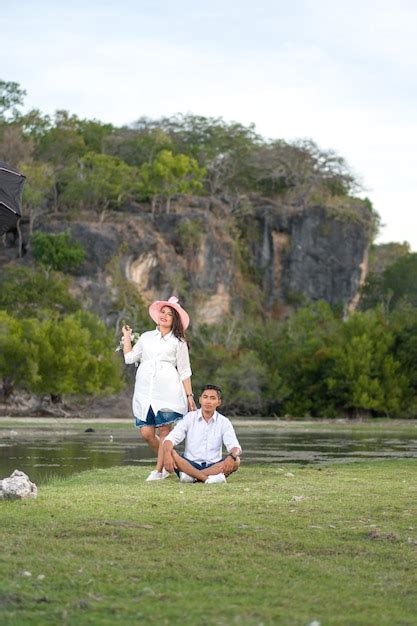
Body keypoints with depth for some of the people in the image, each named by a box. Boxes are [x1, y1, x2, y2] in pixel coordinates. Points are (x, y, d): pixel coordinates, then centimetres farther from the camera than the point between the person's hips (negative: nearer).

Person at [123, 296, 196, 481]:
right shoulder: (146, 337, 18)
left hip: (167, 391, -3)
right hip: (145, 390, 3)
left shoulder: (178, 342, 9)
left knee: (164, 430, -5)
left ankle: (159, 470, 2)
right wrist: (126, 336, 20)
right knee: (146, 432, -2)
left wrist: (189, 396, 2)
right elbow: (129, 358, 17)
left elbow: (184, 372, 7)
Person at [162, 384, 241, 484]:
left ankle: (192, 476, -33)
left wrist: (233, 456, -33)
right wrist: (167, 453, -31)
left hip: (213, 466, 1)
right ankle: (208, 478, -38)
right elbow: (170, 439, -8)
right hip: (189, 464, -1)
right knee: (171, 454, -29)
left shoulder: (224, 422, 3)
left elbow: (235, 447, -7)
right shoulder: (189, 418, 2)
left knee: (235, 461, -28)